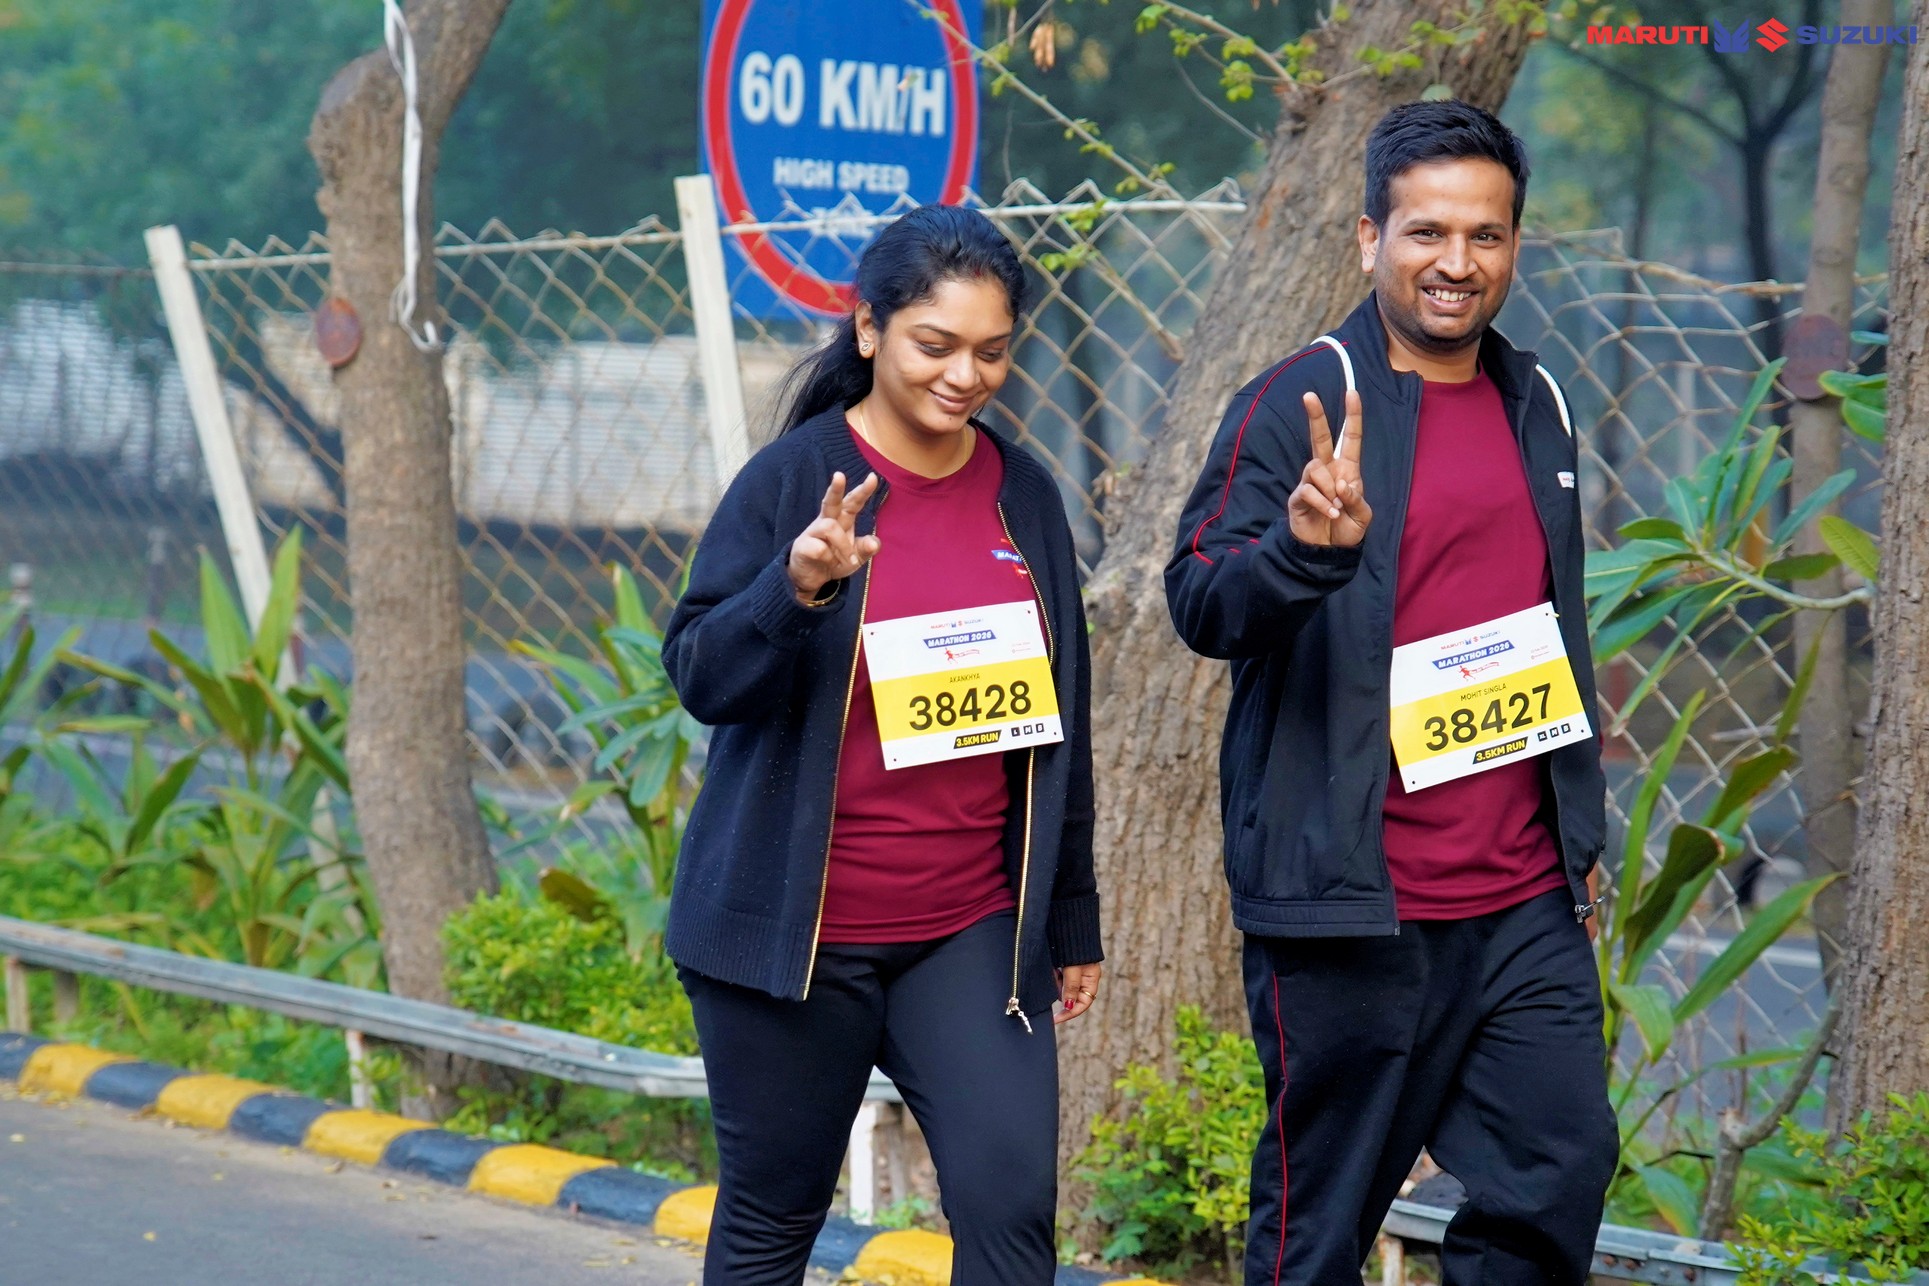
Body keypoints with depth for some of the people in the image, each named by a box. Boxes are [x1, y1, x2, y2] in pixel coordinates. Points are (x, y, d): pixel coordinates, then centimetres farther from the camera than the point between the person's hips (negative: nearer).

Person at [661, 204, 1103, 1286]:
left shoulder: (1025, 495, 7)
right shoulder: (794, 478, -6)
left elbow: (1060, 721, 14)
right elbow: (701, 678, -11)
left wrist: (1073, 921, 16)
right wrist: (797, 588, -30)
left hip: (969, 932, 3)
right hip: (793, 933, -3)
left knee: (1013, 1199, -9)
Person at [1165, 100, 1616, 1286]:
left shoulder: (1536, 406, 13)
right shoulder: (1301, 402, -6)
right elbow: (1200, 603, -14)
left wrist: (1582, 829, 23)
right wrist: (1304, 546, -34)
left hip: (1526, 902, 6)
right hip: (1351, 906, -6)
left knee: (1563, 1167, 3)